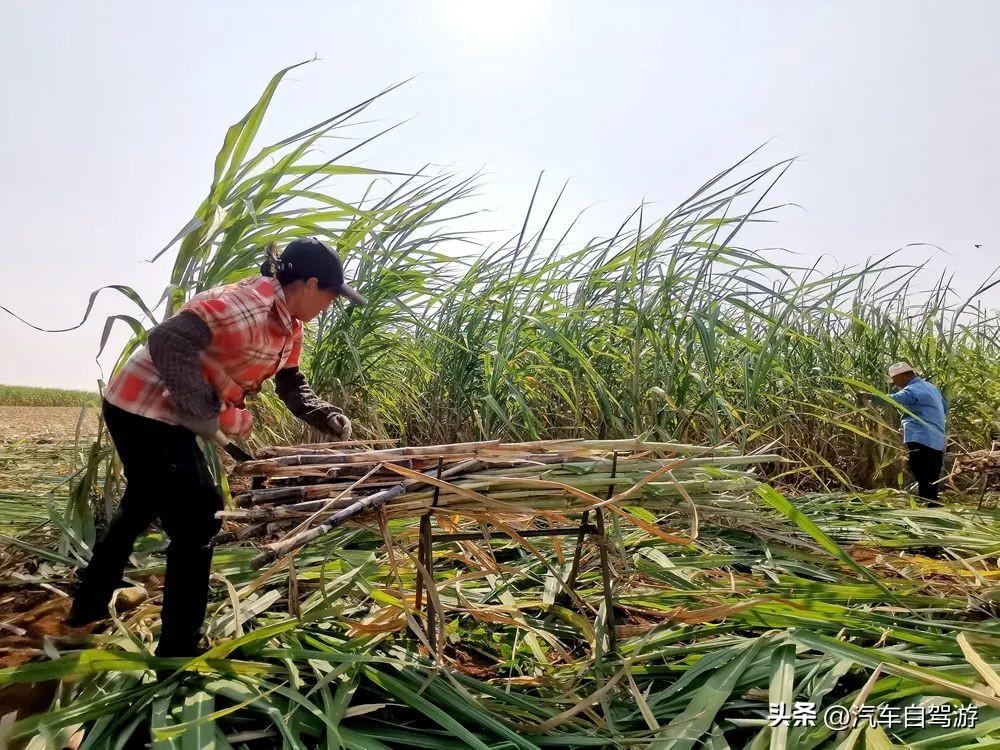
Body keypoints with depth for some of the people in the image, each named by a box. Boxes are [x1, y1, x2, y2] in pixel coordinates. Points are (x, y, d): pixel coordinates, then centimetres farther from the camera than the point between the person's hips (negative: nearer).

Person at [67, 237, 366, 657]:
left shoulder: (290, 326, 5)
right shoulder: (247, 305, -26)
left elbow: (292, 385, 14)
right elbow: (168, 341, -33)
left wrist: (329, 420, -3)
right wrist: (216, 413, -29)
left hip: (166, 415, 11)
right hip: (143, 410, -11)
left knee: (142, 507, 27)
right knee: (197, 523, -6)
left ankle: (87, 607, 48)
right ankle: (177, 648, 8)